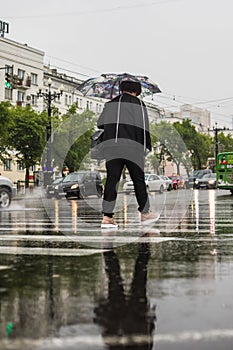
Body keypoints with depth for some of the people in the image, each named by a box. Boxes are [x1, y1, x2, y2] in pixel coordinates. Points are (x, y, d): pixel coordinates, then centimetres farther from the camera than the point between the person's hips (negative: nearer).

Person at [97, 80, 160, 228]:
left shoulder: (110, 104, 18)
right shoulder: (139, 104, 7)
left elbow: (100, 124, 31)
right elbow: (144, 128, -1)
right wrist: (147, 148, 3)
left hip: (111, 145, 3)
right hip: (133, 147, -3)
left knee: (112, 180, 1)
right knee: (139, 180, 8)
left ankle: (107, 217, -6)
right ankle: (145, 214, 20)